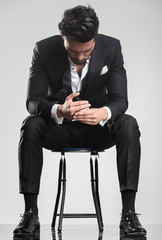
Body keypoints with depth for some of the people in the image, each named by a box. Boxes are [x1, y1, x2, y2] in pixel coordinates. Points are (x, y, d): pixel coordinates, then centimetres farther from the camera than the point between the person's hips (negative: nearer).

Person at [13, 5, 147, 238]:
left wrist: (104, 113, -43)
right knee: (31, 125, -32)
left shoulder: (111, 47, -13)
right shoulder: (44, 50, -16)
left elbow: (120, 99, -17)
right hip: (59, 129, 0)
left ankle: (128, 213, -28)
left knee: (129, 125, -30)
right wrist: (59, 110, -45)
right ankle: (31, 213, -27)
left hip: (97, 129, 1)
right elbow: (33, 100, -20)